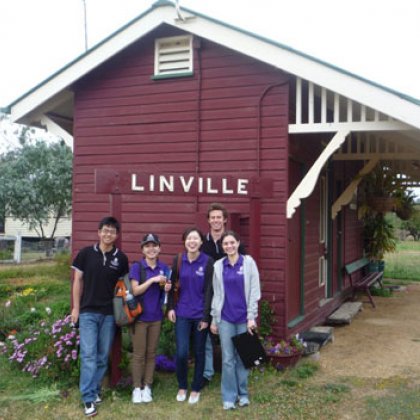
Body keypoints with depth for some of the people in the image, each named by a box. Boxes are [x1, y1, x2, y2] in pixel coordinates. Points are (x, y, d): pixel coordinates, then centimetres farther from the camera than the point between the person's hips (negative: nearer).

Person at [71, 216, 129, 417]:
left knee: (103, 356, 9)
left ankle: (95, 390, 24)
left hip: (110, 314, 2)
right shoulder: (85, 253, -2)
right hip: (88, 312, -1)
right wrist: (75, 307, 0)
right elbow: (78, 281, 3)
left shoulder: (121, 258, 1)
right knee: (88, 355, -5)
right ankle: (89, 398, 0)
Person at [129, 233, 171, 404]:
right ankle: (137, 388, 14)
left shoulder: (164, 268, 4)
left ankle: (147, 387, 20)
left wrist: (167, 288, -9)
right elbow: (136, 290, -15)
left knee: (151, 353, 10)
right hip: (139, 316, -3)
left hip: (156, 317, 4)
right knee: (139, 354, 4)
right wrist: (153, 279, -24)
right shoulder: (136, 267, -8)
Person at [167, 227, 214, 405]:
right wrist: (171, 307, 1)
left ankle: (196, 389, 25)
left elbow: (209, 290, -7)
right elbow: (173, 286, 9)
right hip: (182, 314, 2)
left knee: (199, 353, 9)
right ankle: (182, 387, 20)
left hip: (200, 315, -1)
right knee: (181, 352, -3)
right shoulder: (178, 260, 1)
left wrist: (206, 316, -9)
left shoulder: (208, 262, -7)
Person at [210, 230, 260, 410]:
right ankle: (229, 397, 14)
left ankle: (243, 393, 23)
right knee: (228, 358, 4)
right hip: (225, 318, 1)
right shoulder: (218, 266, 3)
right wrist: (214, 319, 7)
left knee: (242, 357, 8)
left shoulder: (248, 262, -2)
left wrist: (251, 317, -7)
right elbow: (216, 294, 7)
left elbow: (254, 291, -3)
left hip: (243, 317, -1)